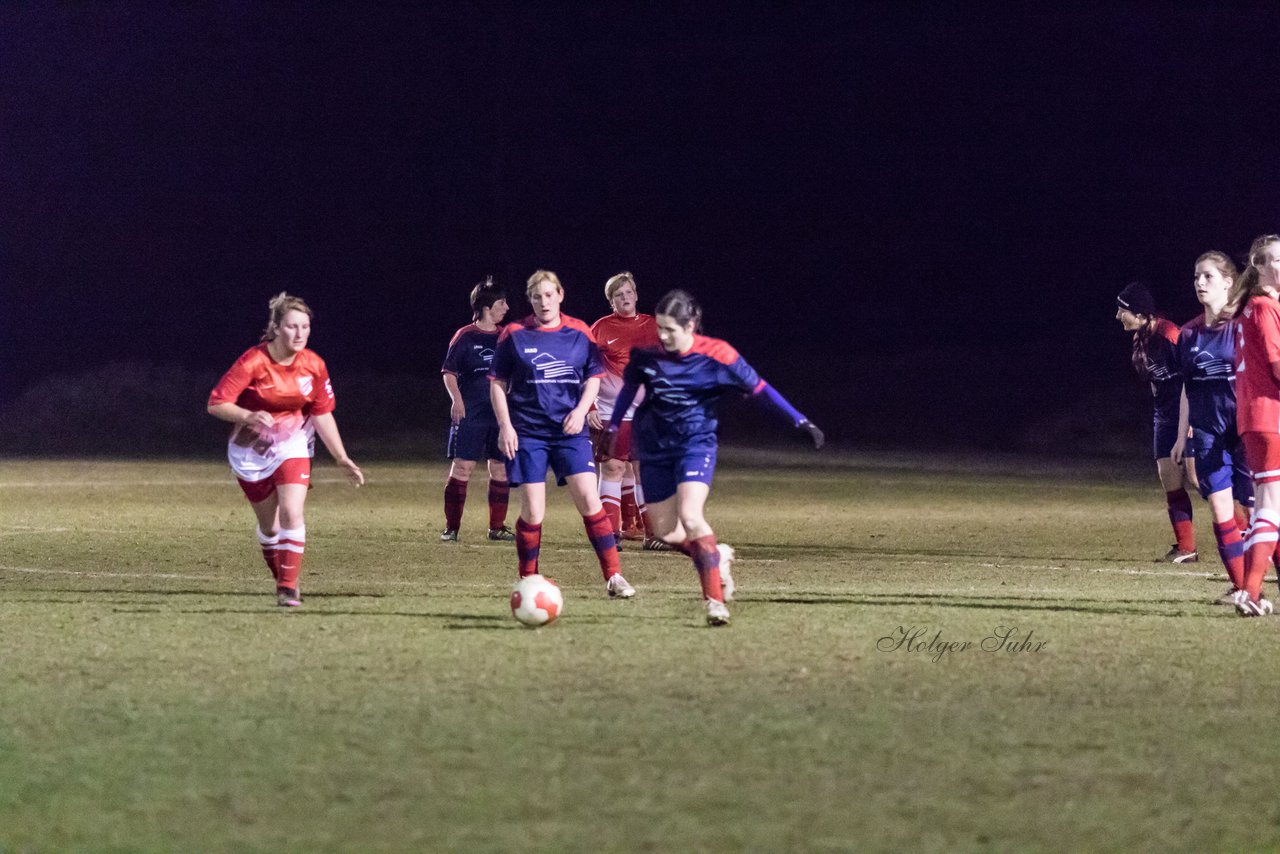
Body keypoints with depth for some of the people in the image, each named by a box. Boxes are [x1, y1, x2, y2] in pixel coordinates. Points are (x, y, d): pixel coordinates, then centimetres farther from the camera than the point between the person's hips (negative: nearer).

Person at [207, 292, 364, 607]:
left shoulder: (313, 366, -10)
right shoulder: (253, 362, -21)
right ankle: (282, 580, 31)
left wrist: (341, 458, -1)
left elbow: (322, 414, 1)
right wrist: (249, 417, -38)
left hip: (292, 445, 1)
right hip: (251, 451, -1)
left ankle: (288, 588, -16)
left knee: (292, 514, -18)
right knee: (269, 525, 8)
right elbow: (216, 404, -20)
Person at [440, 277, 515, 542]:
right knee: (462, 467, -7)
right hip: (470, 414, -5)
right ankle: (451, 528, -3)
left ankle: (497, 527, 14)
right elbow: (449, 372, -2)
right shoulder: (465, 337, -3)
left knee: (501, 469, 5)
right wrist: (457, 400, -15)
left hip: (501, 414, 5)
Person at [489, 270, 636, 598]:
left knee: (589, 501, -10)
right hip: (528, 433, -1)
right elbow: (497, 384, 5)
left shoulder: (580, 333, 5)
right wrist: (505, 426, -5)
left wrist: (580, 410, -6)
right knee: (532, 512, -2)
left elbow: (594, 377, 11)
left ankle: (613, 577, -5)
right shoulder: (515, 335, 1)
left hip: (570, 431, 1)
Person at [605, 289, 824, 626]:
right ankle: (718, 557, 33)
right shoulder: (646, 351, -9)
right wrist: (613, 427, 10)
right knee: (666, 532, 4)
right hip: (654, 446, 4)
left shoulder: (716, 355, -17)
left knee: (690, 517, -25)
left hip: (696, 443, -4)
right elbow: (629, 386, 10)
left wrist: (800, 421, -13)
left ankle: (715, 599, -20)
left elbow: (759, 388, -11)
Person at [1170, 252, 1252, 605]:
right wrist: (1182, 436, 17)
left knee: (1255, 507, -2)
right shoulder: (1190, 332, 9)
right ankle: (1240, 586, 4)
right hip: (1208, 433, 4)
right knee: (1220, 508, -2)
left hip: (1243, 430, -4)